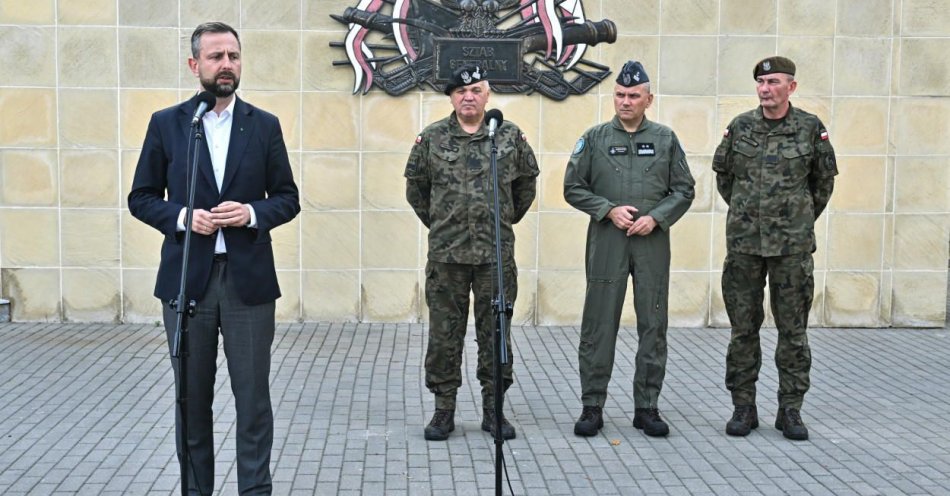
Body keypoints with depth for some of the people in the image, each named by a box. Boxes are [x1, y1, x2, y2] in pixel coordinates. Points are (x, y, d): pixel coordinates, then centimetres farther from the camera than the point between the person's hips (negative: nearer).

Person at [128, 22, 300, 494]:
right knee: (192, 398, 9)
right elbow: (141, 197, 6)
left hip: (248, 278, 0)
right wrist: (182, 217, -12)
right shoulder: (166, 123, 4)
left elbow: (288, 198, 8)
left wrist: (252, 213, -12)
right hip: (187, 277, 0)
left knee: (253, 396, 3)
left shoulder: (264, 125, 6)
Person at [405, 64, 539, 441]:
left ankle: (493, 407, 18)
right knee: (444, 333, 4)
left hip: (496, 253, 1)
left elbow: (527, 182, 17)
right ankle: (444, 410, 15)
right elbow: (415, 186, 14)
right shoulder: (432, 138, 3)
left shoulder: (510, 136, 4)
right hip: (446, 253, 0)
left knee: (495, 332, 6)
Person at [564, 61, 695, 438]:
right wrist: (609, 210, -9)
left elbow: (684, 190, 8)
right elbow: (573, 187, 4)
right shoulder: (595, 138, 5)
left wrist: (656, 217, -8)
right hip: (607, 241, -1)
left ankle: (647, 407, 15)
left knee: (653, 326, 4)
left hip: (652, 242, 1)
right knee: (599, 326, 1)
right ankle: (592, 406, 10)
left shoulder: (665, 139, 8)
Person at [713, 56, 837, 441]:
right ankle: (743, 408, 15)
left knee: (793, 330, 3)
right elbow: (722, 174, 17)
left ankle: (790, 410, 13)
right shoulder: (739, 128, 2)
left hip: (793, 246, -1)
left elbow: (824, 181, 12)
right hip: (743, 243, 1)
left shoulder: (811, 128, -1)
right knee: (743, 329, 5)